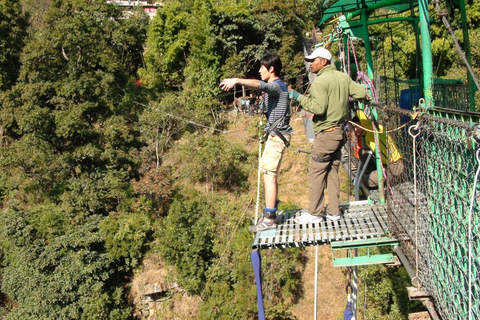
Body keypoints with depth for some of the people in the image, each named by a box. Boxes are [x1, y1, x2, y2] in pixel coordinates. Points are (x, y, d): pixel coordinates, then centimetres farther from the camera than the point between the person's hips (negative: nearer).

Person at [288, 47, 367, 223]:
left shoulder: (320, 81, -13)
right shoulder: (344, 77, 10)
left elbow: (319, 108, -22)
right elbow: (362, 93, 7)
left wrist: (299, 97, -14)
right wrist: (343, 100, 25)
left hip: (326, 133, -8)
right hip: (340, 131, 8)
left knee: (316, 171, -2)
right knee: (333, 172, 13)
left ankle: (314, 212, 3)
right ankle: (334, 211, 17)